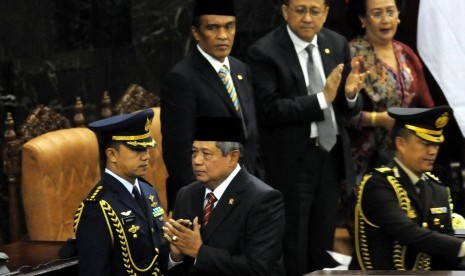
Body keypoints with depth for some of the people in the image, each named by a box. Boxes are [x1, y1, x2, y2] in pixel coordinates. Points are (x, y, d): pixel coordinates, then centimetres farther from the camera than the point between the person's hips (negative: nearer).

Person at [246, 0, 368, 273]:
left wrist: (351, 94, -17)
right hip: (290, 164, -5)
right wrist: (322, 98, -26)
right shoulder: (265, 52, -13)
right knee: (292, 252, 5)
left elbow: (348, 110, 6)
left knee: (324, 248, 16)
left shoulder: (337, 44, 4)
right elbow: (268, 110, -20)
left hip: (331, 158, 5)